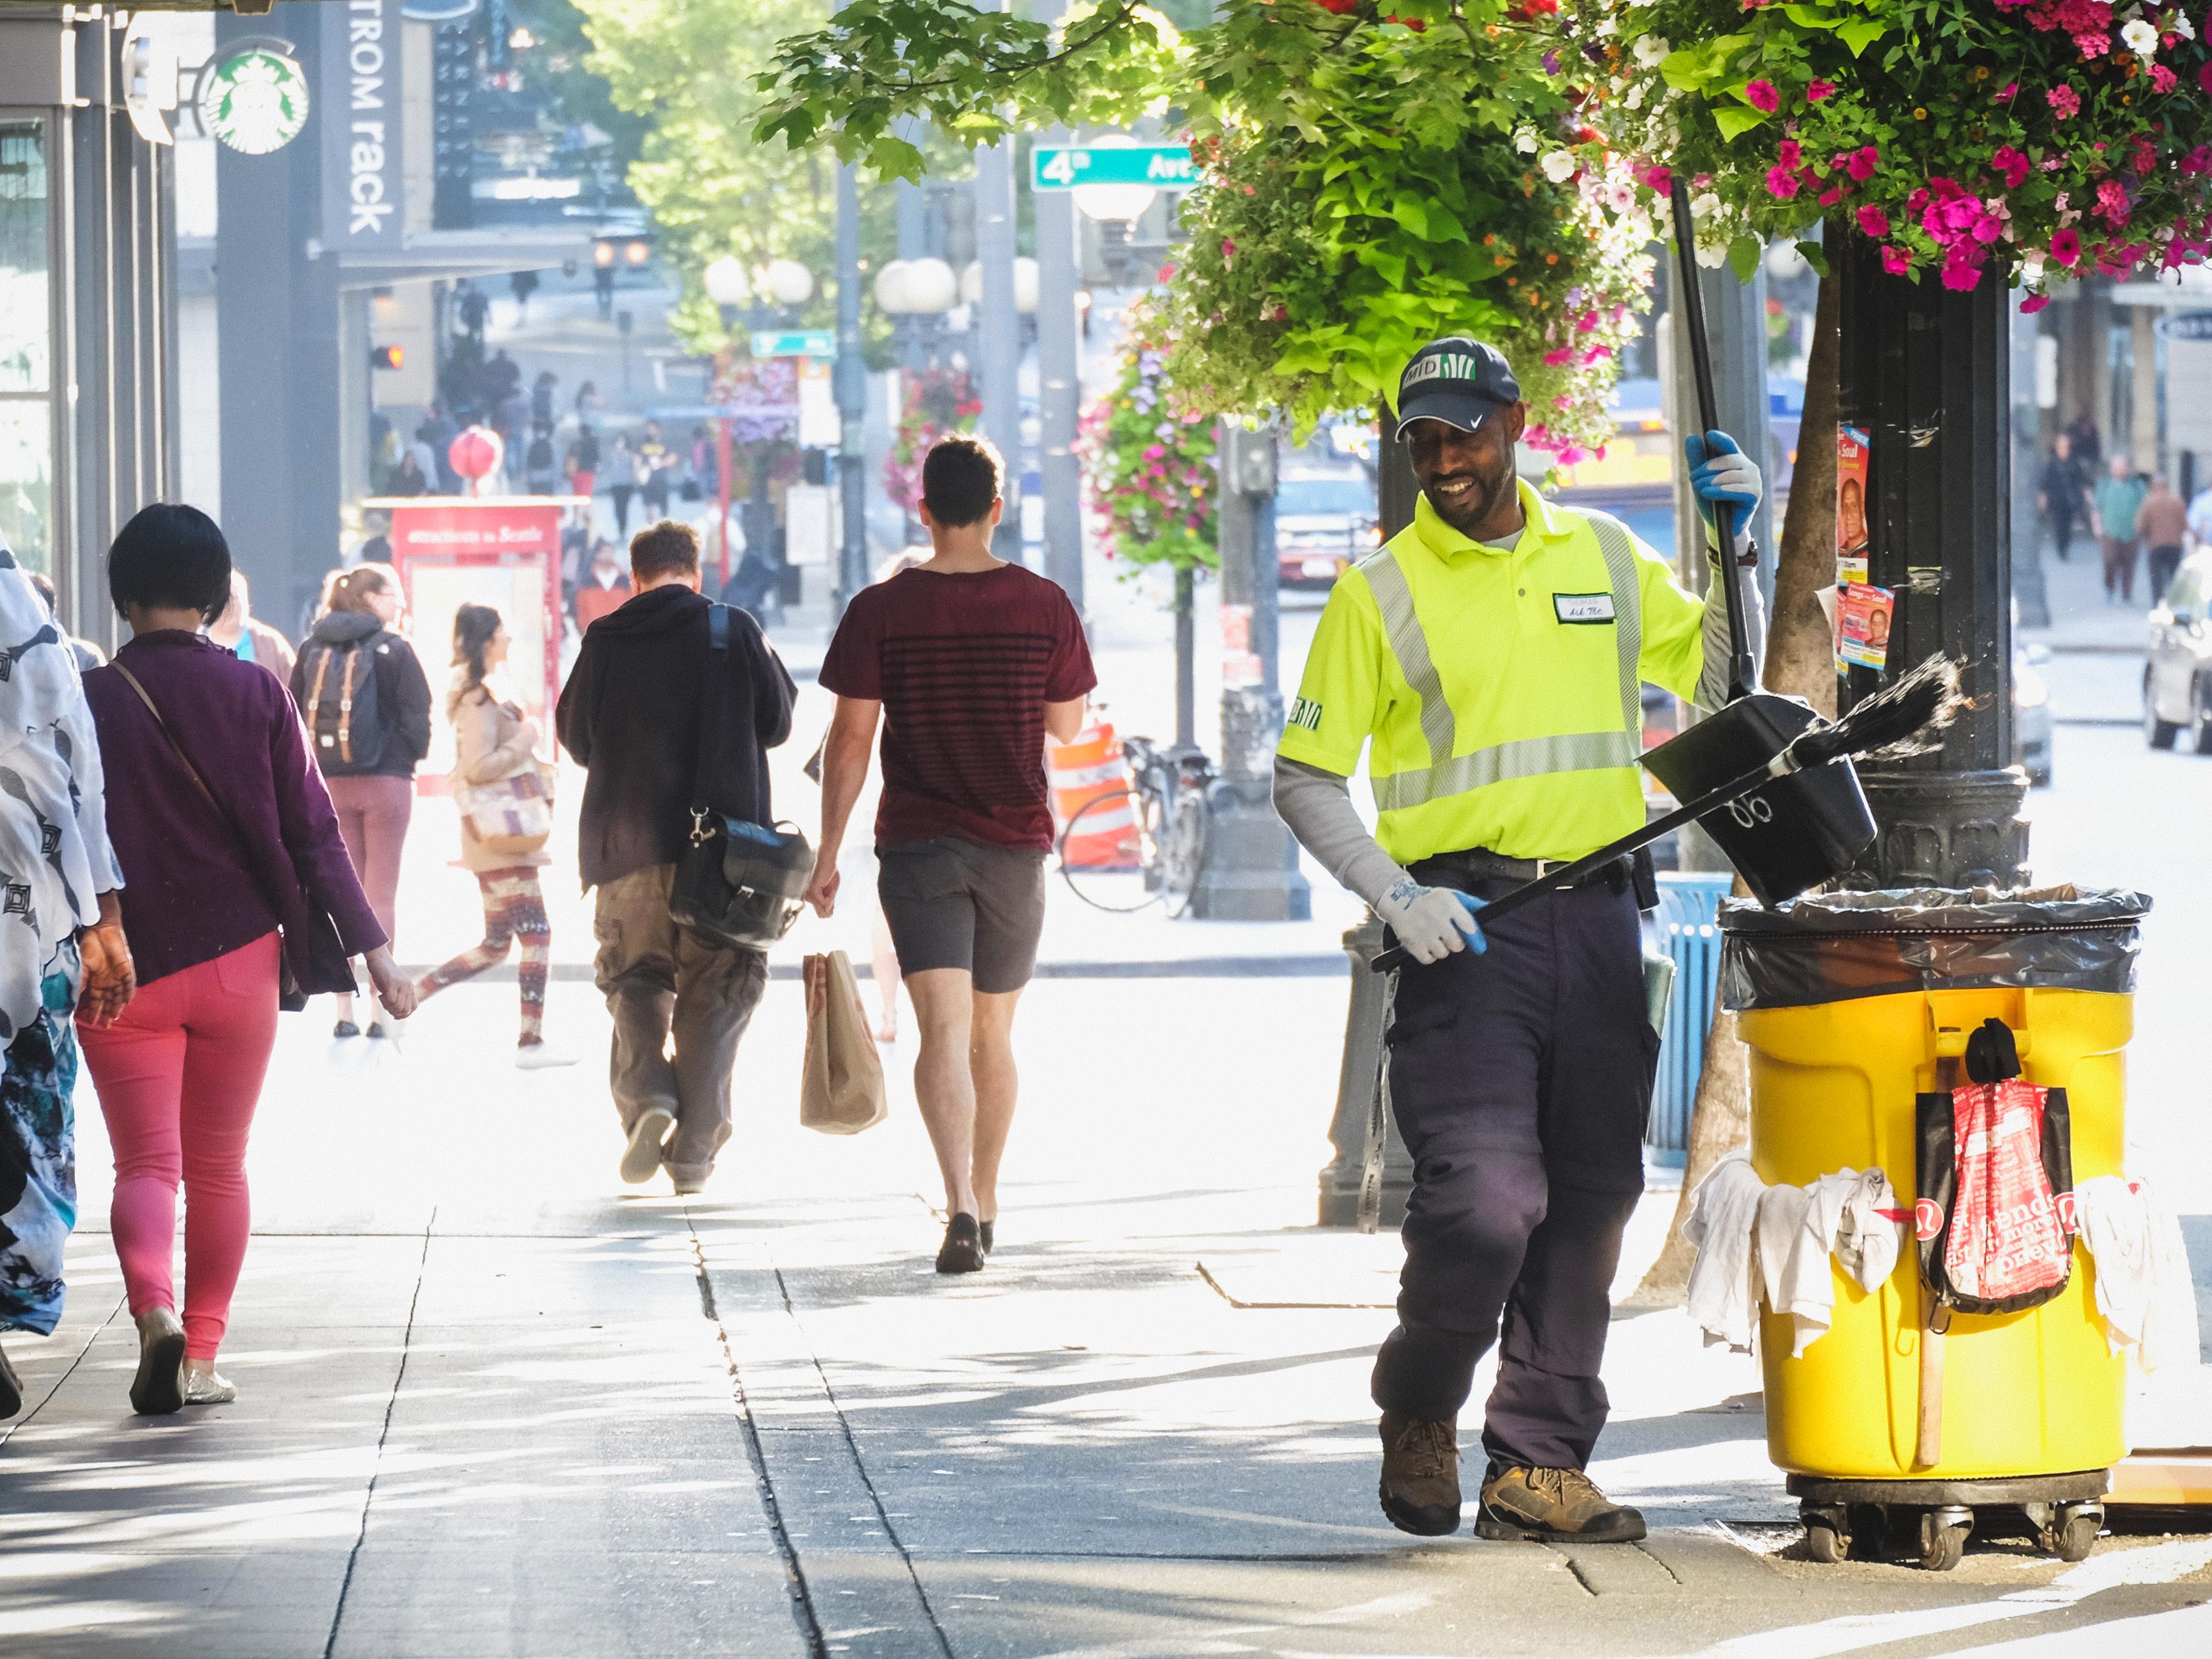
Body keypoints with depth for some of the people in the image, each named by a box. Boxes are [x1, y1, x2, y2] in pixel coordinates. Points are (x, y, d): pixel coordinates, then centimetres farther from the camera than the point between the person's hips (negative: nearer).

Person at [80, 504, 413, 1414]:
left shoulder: (88, 701, -6)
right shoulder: (256, 693, -2)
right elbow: (311, 833, -2)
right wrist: (370, 945, 1)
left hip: (125, 973, -2)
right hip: (237, 962, 2)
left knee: (146, 1164, 1)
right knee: (219, 1167, 14)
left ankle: (154, 1311, -26)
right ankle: (201, 1356, 12)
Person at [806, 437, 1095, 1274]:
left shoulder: (882, 610, -8)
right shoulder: (1044, 606, -4)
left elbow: (851, 741, -7)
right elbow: (1067, 725, 6)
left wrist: (827, 853, 0)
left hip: (918, 844, -2)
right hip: (1016, 844, 2)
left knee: (944, 1031, -9)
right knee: (992, 1033, 16)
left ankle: (960, 1204, -27)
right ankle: (984, 1206, 27)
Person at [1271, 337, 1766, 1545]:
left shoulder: (1604, 559, 12)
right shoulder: (1380, 593, 1)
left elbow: (1728, 683, 21)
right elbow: (1305, 781, 2)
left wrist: (1734, 542, 7)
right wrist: (1398, 899, -12)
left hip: (1596, 918, 4)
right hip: (1461, 930, -4)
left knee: (1589, 1200, 4)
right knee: (1486, 1202, -15)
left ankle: (1538, 1468, 12)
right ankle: (1418, 1411, 10)